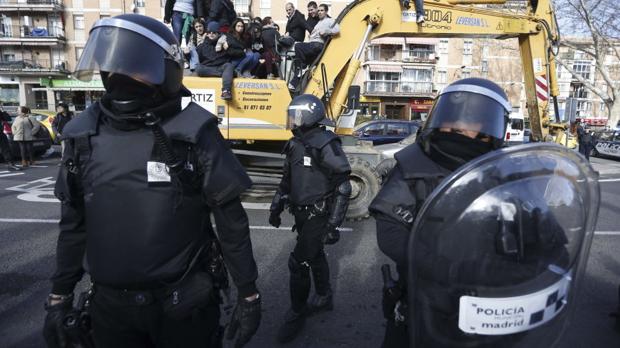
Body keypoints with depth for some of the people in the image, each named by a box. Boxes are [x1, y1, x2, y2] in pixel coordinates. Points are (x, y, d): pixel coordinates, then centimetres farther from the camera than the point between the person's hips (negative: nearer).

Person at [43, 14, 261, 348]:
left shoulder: (193, 134, -15)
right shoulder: (84, 135, -1)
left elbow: (231, 221, -11)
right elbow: (74, 224, 8)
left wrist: (248, 295, -8)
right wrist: (59, 296, 10)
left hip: (181, 304, -4)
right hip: (109, 304, 4)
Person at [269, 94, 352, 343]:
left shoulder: (326, 145, -19)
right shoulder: (295, 144, 7)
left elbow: (342, 187, -19)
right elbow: (288, 179, 18)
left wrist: (333, 223, -20)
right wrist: (276, 207, 19)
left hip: (318, 215, -8)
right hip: (302, 213, 8)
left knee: (299, 262, -6)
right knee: (315, 255, 21)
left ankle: (297, 314, 12)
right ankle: (324, 298, 40)